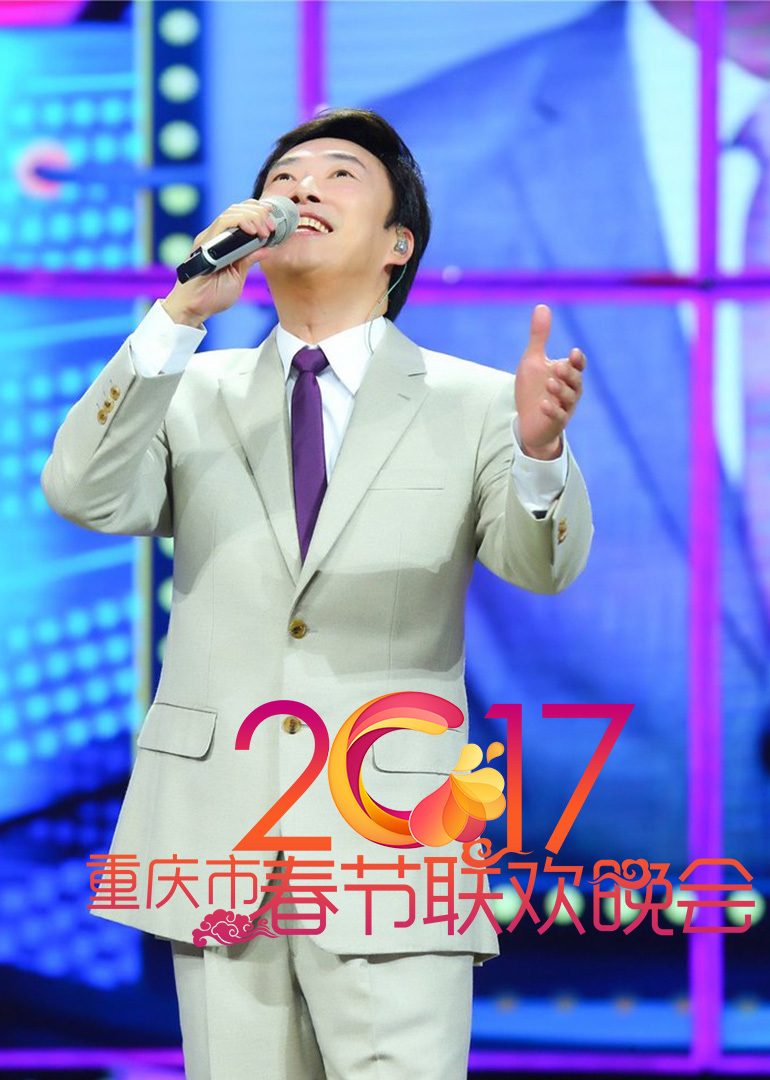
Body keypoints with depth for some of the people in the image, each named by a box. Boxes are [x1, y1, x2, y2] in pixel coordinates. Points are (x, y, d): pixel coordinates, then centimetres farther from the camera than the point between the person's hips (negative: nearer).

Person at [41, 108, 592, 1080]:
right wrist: (184, 311, -17)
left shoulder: (472, 404, 6)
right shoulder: (193, 393, 11)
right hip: (215, 840, 2)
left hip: (387, 852, -2)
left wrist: (539, 447, -34)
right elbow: (85, 495, -7)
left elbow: (541, 563, -10)